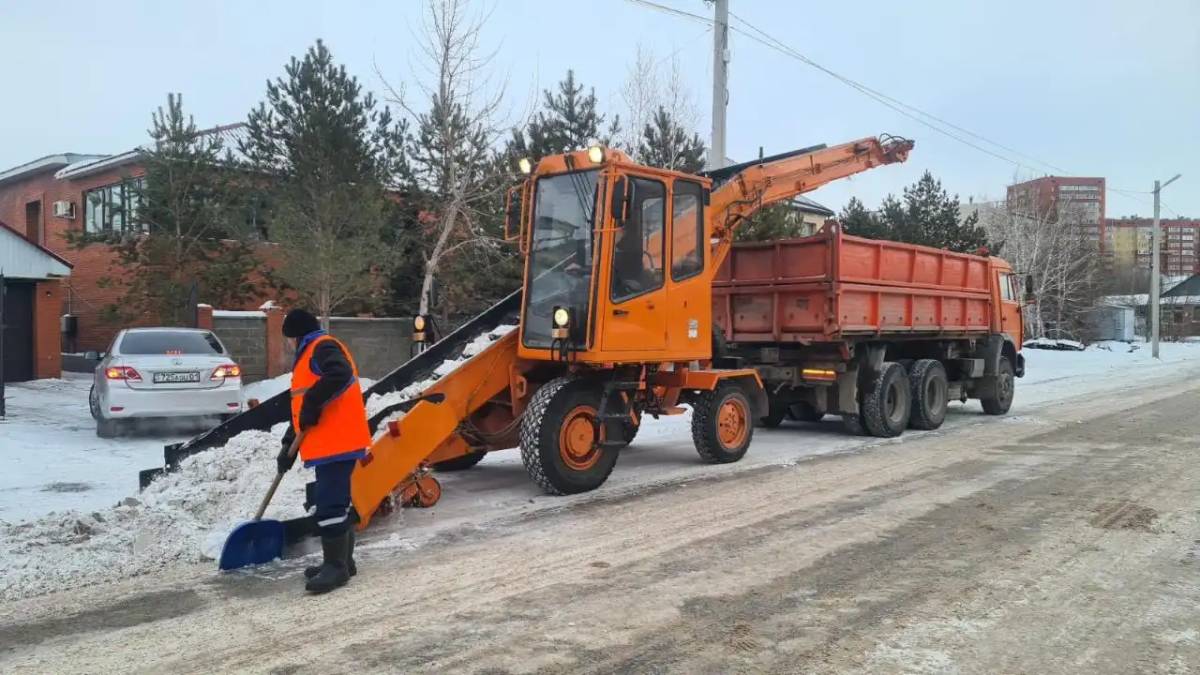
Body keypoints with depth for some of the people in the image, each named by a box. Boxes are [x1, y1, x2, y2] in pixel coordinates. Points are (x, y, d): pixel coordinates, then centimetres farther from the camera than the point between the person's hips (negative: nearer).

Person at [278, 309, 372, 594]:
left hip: (337, 442, -11)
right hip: (329, 443, 11)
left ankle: (336, 565, -6)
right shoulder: (309, 357, 25)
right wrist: (288, 445, 23)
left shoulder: (323, 347, -7)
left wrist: (313, 403, -24)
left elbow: (340, 375, -30)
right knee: (335, 501, 15)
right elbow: (301, 409, 27)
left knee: (329, 503, -11)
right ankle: (342, 560, 24)